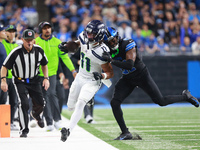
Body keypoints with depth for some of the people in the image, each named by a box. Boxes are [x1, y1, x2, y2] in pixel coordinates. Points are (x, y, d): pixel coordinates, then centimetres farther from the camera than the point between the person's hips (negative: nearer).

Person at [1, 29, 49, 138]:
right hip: (20, 81, -4)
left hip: (34, 80, 4)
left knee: (40, 103, 3)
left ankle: (36, 114, 41)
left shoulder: (39, 50, -10)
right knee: (24, 104, -19)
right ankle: (24, 130, -8)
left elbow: (44, 65, 8)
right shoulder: (16, 52, -22)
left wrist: (46, 78, -2)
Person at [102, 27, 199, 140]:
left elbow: (129, 64, -38)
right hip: (127, 79, 6)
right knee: (115, 103, -12)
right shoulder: (109, 50, -6)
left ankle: (186, 96, 26)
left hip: (142, 76, -6)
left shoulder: (128, 44, -26)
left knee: (161, 101, -1)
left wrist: (112, 61, -41)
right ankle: (125, 133, -4)